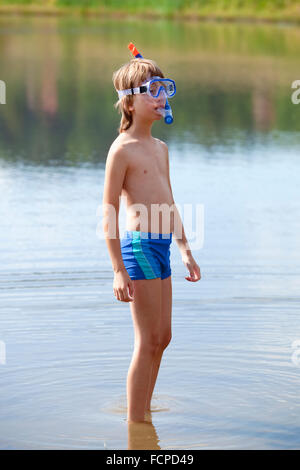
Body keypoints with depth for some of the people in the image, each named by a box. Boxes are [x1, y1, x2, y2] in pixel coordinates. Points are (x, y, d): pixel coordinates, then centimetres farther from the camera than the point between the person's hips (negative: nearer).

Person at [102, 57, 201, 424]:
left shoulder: (160, 148, 16)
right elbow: (109, 213, -13)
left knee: (162, 338, 12)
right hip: (138, 246, -9)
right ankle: (135, 422, 3)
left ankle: (143, 412, 24)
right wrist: (119, 270, -17)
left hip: (161, 247, 9)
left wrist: (185, 250, 23)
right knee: (148, 341, -5)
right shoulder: (122, 149, -11)